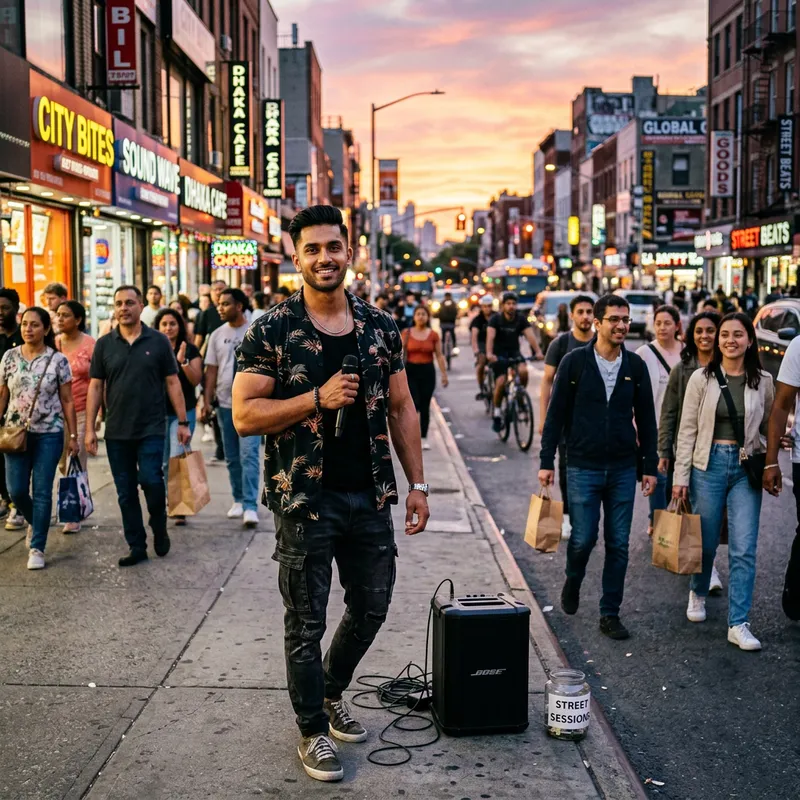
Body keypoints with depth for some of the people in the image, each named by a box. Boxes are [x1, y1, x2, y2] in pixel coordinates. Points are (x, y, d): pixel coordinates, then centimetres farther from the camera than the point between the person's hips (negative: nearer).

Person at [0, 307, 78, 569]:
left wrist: (73, 435, -3)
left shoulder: (58, 360, -4)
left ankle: (37, 548, 7)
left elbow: (67, 401, -1)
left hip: (49, 434, -2)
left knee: (42, 492, -1)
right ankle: (34, 523, 34)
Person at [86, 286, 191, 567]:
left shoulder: (158, 341, 1)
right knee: (126, 492, 6)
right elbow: (95, 387, 5)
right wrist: (90, 429, 0)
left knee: (150, 480, -13)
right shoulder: (104, 344, 5)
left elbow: (172, 383, 2)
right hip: (117, 432, 2)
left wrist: (182, 422, -1)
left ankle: (159, 528, 15)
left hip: (152, 428, -2)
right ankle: (136, 547, 17)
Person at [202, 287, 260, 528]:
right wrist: (207, 401, 2)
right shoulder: (217, 335, 8)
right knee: (232, 457, 11)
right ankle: (238, 500, 24)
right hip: (225, 403, 5)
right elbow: (211, 370, 9)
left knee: (249, 454, -12)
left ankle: (250, 506, -13)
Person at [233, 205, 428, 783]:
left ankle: (331, 693, 42)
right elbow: (245, 415, -12)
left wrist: (417, 483, 5)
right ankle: (313, 731, 26)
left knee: (371, 608, 16)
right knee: (307, 623, 7)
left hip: (370, 497, 4)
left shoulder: (381, 328, 5)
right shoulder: (273, 331, -7)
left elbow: (402, 409, 10)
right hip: (306, 499, -4)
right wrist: (318, 398, -21)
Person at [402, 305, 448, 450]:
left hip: (428, 371, 1)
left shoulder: (433, 335, 2)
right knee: (414, 403, -12)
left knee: (425, 406, 3)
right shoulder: (407, 333, 2)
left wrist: (444, 374, -2)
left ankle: (424, 438, 13)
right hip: (411, 371, -1)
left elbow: (439, 356, 3)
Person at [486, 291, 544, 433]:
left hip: (514, 351, 2)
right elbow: (490, 336, -27)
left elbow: (530, 335, -18)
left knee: (523, 371, -28)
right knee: (501, 382, -17)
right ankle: (496, 413, 2)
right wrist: (489, 354, -44)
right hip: (499, 353, -2)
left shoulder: (521, 318, -7)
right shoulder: (496, 319, -13)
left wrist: (538, 352, -35)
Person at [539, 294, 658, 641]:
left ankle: (610, 614, 16)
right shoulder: (575, 362, -4)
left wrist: (650, 466, 6)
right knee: (583, 539, -2)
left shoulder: (635, 366, 4)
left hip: (623, 469, 3)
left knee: (618, 545, 5)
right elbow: (556, 414, -1)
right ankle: (573, 582, 30)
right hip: (583, 467, -2)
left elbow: (646, 419, 10)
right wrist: (546, 462, -3)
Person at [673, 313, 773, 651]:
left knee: (744, 549, -5)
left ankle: (738, 624, 2)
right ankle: (698, 593, 41)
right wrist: (681, 476, -4)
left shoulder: (763, 382, 3)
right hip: (709, 464, -1)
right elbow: (687, 430, -1)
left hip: (746, 469, 1)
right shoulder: (702, 379, -1)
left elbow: (769, 427, 12)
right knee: (706, 542, 11)